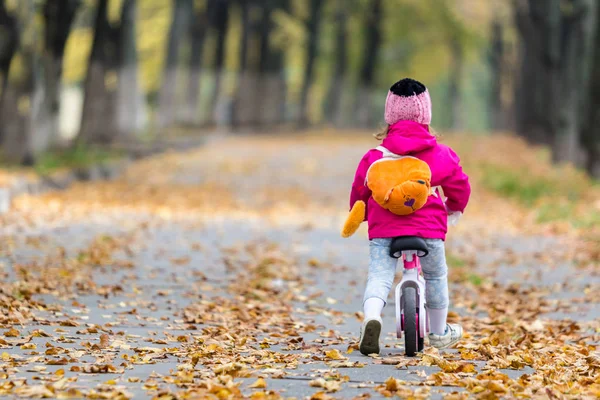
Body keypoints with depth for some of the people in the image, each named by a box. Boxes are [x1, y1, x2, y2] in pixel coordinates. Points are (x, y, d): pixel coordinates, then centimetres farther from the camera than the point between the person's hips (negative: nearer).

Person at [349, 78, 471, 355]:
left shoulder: (377, 155, 3)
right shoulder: (441, 154, 4)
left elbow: (359, 188, 10)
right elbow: (459, 186, 12)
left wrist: (359, 213, 31)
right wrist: (455, 208, 34)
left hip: (383, 226, -1)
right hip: (428, 227, 1)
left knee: (379, 277, -5)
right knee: (436, 277, 20)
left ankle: (371, 317, -36)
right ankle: (439, 333, 34)